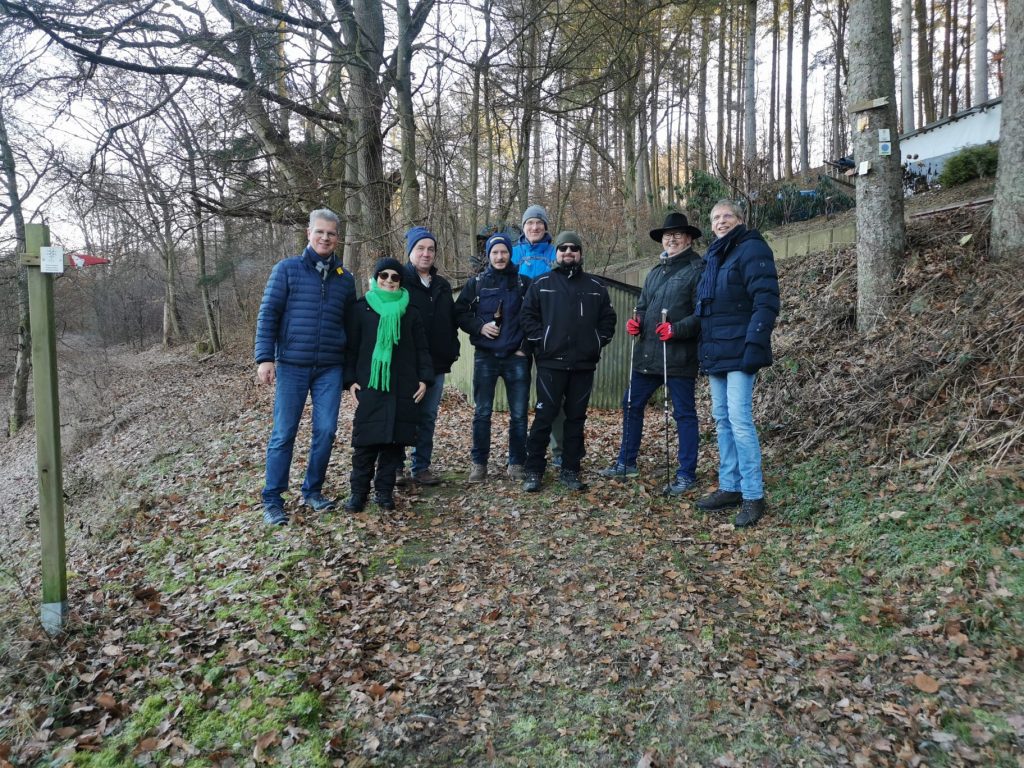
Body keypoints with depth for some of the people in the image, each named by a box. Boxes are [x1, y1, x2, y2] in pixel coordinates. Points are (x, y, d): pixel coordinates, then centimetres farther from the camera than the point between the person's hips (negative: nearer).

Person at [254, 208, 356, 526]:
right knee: (283, 434, 1)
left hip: (330, 368, 3)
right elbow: (268, 314, -2)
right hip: (291, 366, -3)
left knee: (326, 431, 3)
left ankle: (313, 491, 21)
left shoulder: (345, 278, 11)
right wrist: (265, 358, -11)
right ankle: (272, 500, 11)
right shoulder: (287, 269, 1)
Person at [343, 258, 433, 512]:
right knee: (366, 440, -4)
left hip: (403, 387, 2)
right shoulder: (361, 308, 8)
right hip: (369, 384, -1)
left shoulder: (410, 311, 12)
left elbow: (421, 349, 11)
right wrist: (350, 380, -2)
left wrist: (424, 379, 1)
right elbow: (351, 347, 6)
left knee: (395, 439, 1)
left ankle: (384, 490, 12)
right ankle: (359, 491, 7)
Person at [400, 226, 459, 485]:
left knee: (428, 417, 9)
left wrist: (452, 351, 10)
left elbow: (452, 322, 21)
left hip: (436, 365, 5)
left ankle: (421, 467, 19)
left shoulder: (442, 286, 16)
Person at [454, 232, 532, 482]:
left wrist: (526, 345, -1)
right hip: (485, 357, 0)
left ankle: (517, 463, 14)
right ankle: (479, 464, 13)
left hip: (516, 357, 0)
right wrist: (480, 326, -9)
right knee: (482, 413, 3)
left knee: (519, 414, 2)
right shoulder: (476, 283, 6)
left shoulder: (523, 282, 5)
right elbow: (460, 313, 7)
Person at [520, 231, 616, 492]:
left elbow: (608, 318, 16)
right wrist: (540, 341, -5)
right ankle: (533, 471, 7)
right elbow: (527, 315, 3)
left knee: (576, 418, 7)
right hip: (551, 363, -3)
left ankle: (570, 471, 16)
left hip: (584, 364, 3)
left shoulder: (595, 287, 12)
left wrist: (598, 342, 4)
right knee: (544, 416, -3)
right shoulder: (541, 284, 6)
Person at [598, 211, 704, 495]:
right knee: (631, 405, 14)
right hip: (647, 355, 8)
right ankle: (627, 462, 29)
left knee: (684, 414, 3)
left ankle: (687, 474, 14)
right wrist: (635, 323, 2)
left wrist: (677, 329, -26)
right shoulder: (655, 272, 18)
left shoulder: (698, 270, -6)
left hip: (679, 358, -8)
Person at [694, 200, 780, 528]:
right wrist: (704, 348, 17)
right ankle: (730, 487, 20)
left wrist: (755, 345, -23)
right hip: (715, 352, 9)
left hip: (738, 350, -9)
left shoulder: (751, 249, -6)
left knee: (740, 420, -11)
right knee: (722, 420, 11)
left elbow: (766, 301, -16)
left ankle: (753, 496, -3)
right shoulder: (712, 257, 18)